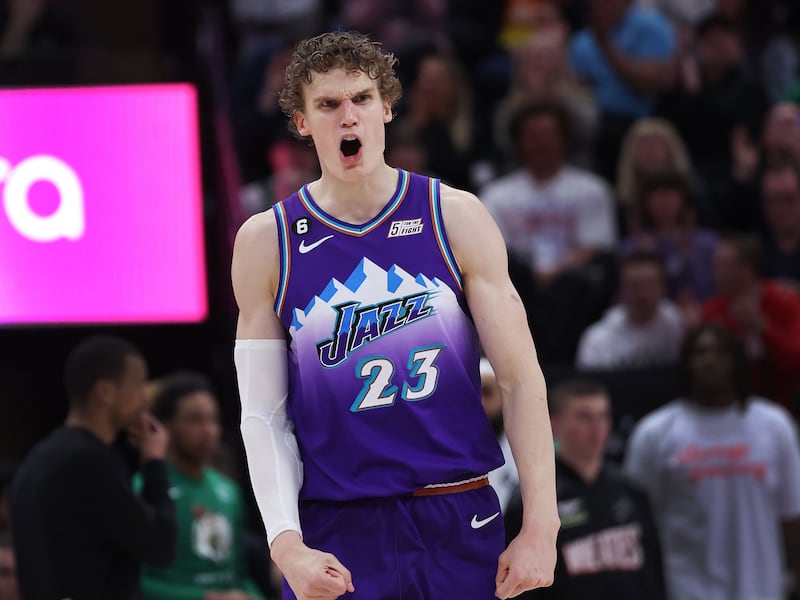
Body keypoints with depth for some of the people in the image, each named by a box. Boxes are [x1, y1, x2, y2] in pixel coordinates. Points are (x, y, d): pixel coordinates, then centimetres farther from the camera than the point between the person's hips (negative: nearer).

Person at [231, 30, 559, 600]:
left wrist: (541, 528, -7)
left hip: (462, 525, 1)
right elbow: (264, 414, 2)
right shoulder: (266, 242, 2)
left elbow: (521, 379, 0)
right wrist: (287, 545, -11)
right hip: (338, 539, 0)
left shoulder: (455, 217, 1)